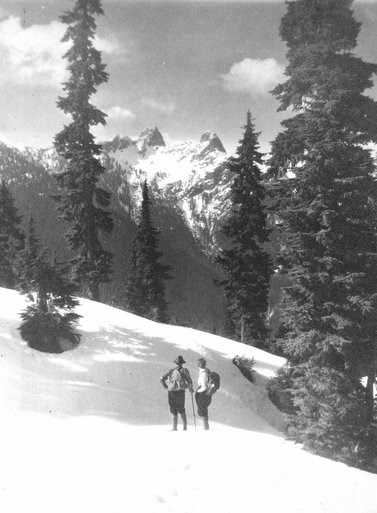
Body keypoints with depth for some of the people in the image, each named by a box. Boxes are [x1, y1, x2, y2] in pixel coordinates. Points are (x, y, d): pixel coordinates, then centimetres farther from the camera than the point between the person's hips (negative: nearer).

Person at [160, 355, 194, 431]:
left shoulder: (171, 370, 10)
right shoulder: (184, 370, 3)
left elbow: (161, 378, 7)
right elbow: (189, 381, -3)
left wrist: (166, 387, 15)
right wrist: (191, 389, 13)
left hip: (171, 391, 1)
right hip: (180, 391, -1)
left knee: (173, 410, 6)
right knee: (181, 410, 13)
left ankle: (174, 428, 1)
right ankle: (185, 427, 9)